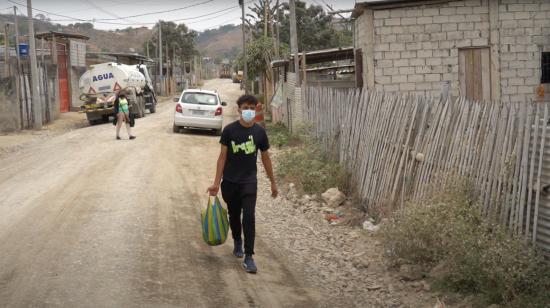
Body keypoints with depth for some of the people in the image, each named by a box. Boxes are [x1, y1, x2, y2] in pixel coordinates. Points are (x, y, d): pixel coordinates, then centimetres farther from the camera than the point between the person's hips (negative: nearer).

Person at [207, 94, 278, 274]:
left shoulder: (259, 132, -1)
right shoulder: (229, 130, -6)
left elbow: (265, 158, 9)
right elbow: (223, 156, -4)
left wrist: (273, 182, 13)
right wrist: (216, 183, -8)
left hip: (249, 182, 0)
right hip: (230, 182, 1)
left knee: (249, 216, -13)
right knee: (234, 215, 16)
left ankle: (248, 257, -11)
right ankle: (237, 242, 44)